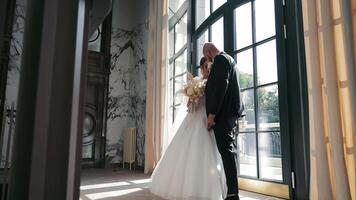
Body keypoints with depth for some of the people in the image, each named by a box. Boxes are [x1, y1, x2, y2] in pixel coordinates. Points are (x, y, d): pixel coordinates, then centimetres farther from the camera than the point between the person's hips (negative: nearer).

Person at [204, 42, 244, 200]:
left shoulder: (220, 59, -7)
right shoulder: (228, 59, 24)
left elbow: (220, 86, -19)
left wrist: (212, 113, -20)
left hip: (223, 113, -10)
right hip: (230, 113, 10)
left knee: (226, 151, -11)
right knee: (229, 151, 11)